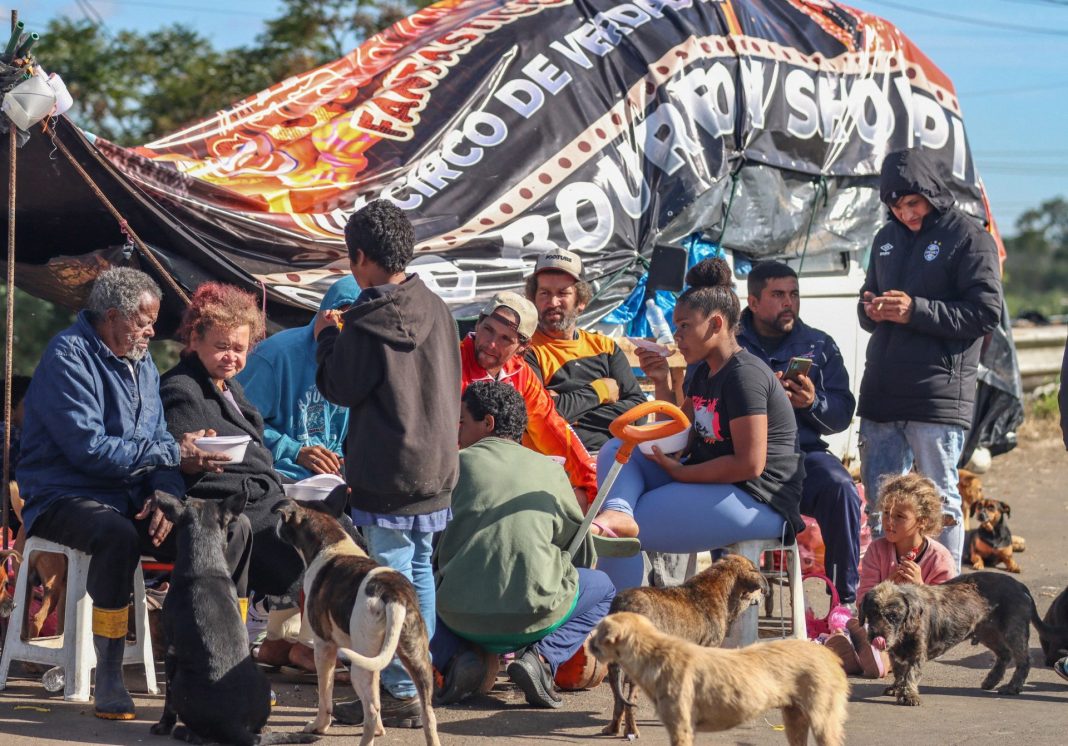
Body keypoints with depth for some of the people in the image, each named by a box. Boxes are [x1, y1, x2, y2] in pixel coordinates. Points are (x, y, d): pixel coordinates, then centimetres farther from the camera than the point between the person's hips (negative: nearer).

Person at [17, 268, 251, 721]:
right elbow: (88, 448, -23)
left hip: (132, 496, 8)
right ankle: (108, 680, -32)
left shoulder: (141, 361, 13)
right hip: (67, 497, -8)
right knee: (117, 536, -40)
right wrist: (173, 455, -20)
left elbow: (159, 438, 10)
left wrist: (166, 495, -11)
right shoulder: (69, 356, -13)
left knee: (234, 528, -8)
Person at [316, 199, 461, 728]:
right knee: (419, 570, 15)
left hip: (387, 476, -7)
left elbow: (340, 388, -7)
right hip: (435, 467, 7)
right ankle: (417, 678, 23)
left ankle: (400, 695, 0)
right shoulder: (436, 309, 5)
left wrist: (328, 338, 7)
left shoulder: (366, 326, -16)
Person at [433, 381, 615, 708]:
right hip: (537, 615, 0)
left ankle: (458, 656, 3)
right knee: (602, 589, 29)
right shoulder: (550, 470, 13)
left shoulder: (459, 463, 8)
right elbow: (583, 550, 22)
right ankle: (543, 658, 3)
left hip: (463, 619, 0)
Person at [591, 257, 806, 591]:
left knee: (623, 537, -16)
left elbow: (749, 464, -23)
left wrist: (680, 472, -14)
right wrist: (662, 383, 9)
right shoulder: (704, 374, 15)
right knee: (617, 450, -2)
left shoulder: (745, 375, -16)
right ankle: (617, 513, -31)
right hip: (708, 481, 11)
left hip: (756, 501, -11)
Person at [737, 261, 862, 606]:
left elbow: (842, 415, 10)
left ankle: (846, 598, -20)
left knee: (840, 488, -30)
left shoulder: (820, 345, 18)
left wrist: (814, 403, -12)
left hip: (801, 451, 2)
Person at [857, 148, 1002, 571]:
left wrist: (917, 311, -18)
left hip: (939, 396, -7)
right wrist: (871, 311, 0)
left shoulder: (969, 238, -4)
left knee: (939, 502, -2)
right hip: (881, 392, 7)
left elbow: (987, 312, -11)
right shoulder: (887, 239, 17)